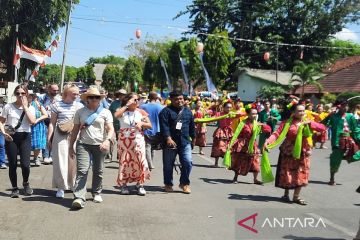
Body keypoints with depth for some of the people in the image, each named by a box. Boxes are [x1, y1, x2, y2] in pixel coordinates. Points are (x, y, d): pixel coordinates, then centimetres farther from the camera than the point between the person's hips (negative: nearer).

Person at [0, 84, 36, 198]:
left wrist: (25, 106, -9)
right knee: (12, 164, 2)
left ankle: (25, 183, 20)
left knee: (25, 164, -9)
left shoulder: (30, 108, 5)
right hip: (11, 137, 0)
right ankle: (14, 188, 19)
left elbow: (32, 121, -13)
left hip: (25, 137, 0)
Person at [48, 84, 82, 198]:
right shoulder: (57, 105, 1)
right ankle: (61, 187, 10)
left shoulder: (79, 106, 7)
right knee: (60, 161, 0)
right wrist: (49, 138, 0)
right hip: (60, 136, -2)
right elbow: (52, 123, 3)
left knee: (74, 161, 4)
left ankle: (75, 185, 19)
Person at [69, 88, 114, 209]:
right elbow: (75, 130, 13)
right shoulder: (80, 112, 10)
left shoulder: (105, 112, 5)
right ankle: (79, 198, -19)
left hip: (100, 145, 0)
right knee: (82, 170, -13)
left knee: (98, 171, 10)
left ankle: (96, 193, 29)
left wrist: (107, 140, -25)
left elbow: (110, 129, -6)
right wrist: (71, 146, 11)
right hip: (83, 144, 0)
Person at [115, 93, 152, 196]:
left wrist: (142, 123, -13)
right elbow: (116, 115, -23)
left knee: (140, 161, -5)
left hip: (138, 140, 1)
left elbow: (150, 125, 7)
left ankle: (140, 184, 7)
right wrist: (127, 105, -16)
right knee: (124, 162, 3)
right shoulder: (122, 111, 1)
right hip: (124, 140, -1)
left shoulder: (141, 112, 6)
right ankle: (124, 185, 14)